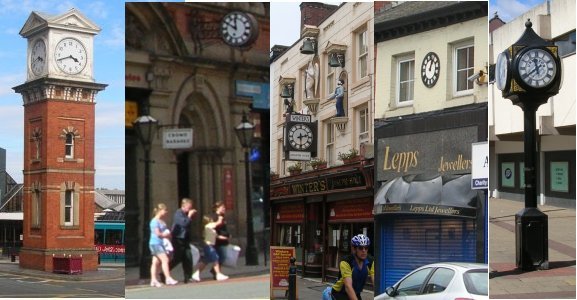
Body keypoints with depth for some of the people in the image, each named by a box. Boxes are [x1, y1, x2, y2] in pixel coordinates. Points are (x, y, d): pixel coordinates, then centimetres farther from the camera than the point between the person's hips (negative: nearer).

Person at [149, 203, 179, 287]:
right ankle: (168, 278, -18)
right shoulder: (155, 221, -13)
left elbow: (166, 232, 23)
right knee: (165, 259, -15)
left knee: (156, 262, 8)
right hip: (155, 243, -9)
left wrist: (167, 234, 2)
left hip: (160, 243, 9)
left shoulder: (162, 221, 15)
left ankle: (153, 280, 10)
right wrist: (165, 235, -4)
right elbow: (158, 234, -19)